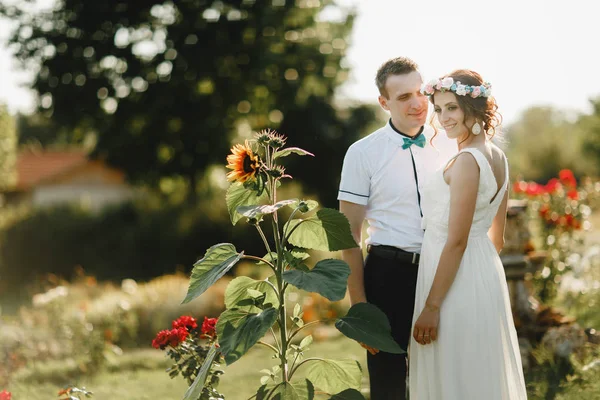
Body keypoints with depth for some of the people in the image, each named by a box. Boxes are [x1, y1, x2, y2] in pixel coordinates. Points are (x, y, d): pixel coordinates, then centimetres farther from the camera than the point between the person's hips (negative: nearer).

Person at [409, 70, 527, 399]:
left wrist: (431, 306, -18)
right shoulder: (497, 157, 8)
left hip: (457, 282, -9)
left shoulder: (467, 161, -19)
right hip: (485, 272, 9)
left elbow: (456, 242, -21)